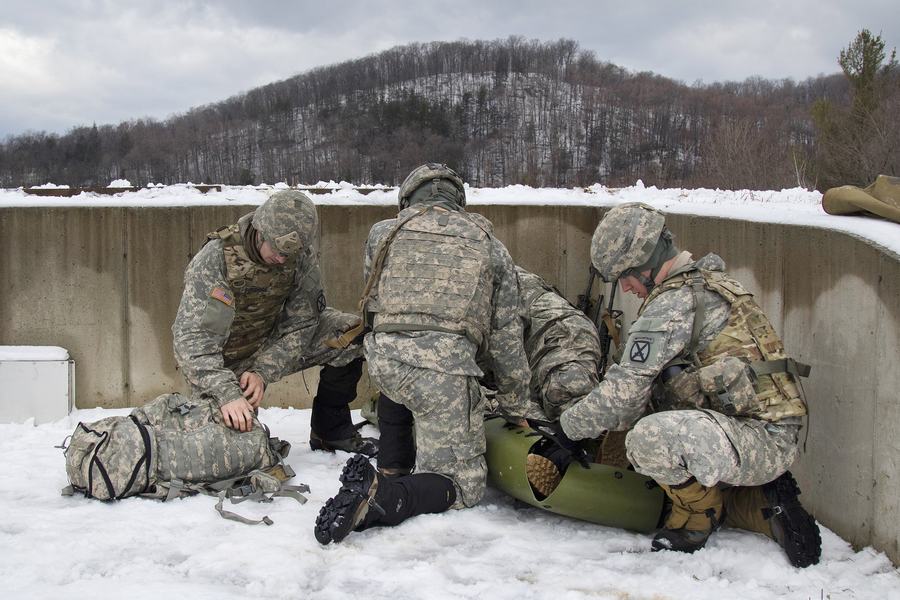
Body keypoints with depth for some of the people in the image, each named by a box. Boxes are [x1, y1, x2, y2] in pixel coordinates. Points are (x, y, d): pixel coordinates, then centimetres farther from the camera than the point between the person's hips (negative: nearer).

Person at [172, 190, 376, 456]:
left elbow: (302, 321, -12)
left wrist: (264, 372, -26)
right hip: (228, 358, -3)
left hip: (274, 339, 4)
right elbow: (192, 336, -36)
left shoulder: (301, 254, -16)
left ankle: (331, 429, 4)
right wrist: (226, 393, -49)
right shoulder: (216, 257, -30)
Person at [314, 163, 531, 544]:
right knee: (463, 485, 2)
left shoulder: (382, 233, 16)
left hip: (382, 362, 3)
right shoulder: (491, 247, 17)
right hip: (446, 368, -3)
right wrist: (516, 408, 26)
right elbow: (506, 336, 17)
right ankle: (383, 498, -25)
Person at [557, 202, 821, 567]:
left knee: (649, 438, -31)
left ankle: (698, 516, -4)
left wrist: (569, 425, 3)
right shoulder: (707, 283, 17)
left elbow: (626, 388, -14)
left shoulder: (673, 303, -14)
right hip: (773, 434, 11)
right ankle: (764, 504, 12)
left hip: (762, 438, -11)